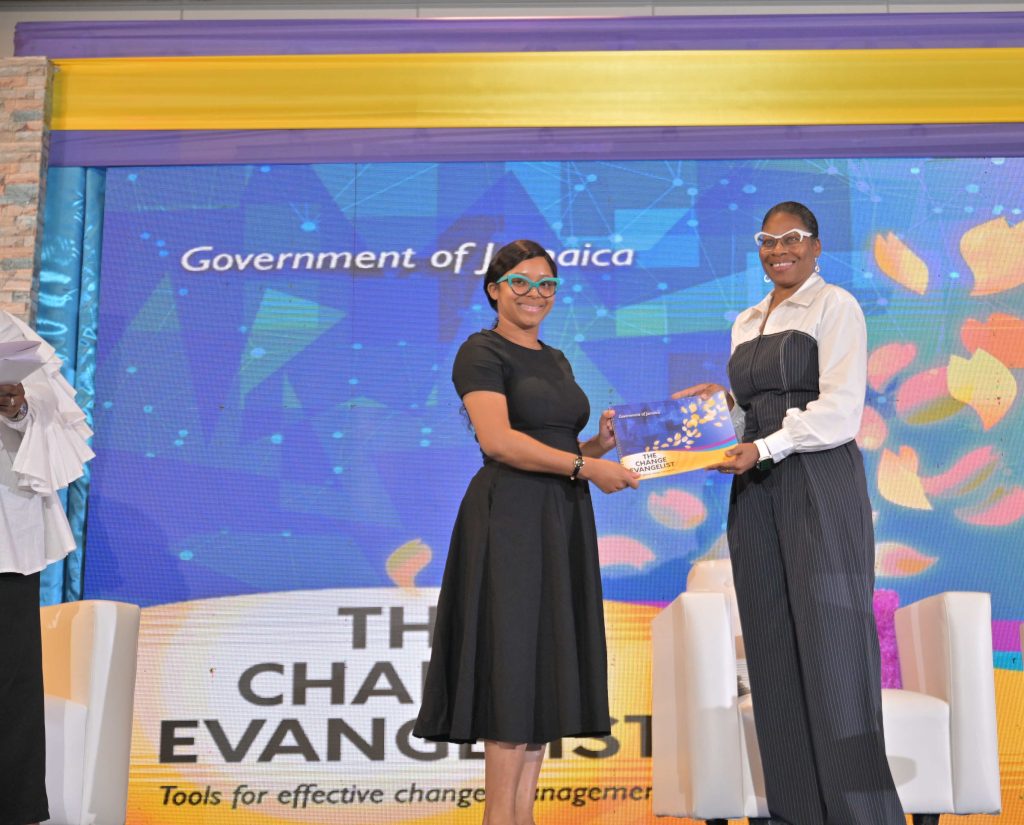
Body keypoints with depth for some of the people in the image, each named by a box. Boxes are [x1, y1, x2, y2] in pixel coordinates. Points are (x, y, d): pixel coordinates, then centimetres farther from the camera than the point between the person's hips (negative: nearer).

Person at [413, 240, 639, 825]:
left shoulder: (556, 359, 19)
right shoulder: (483, 352, -6)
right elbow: (498, 439, -20)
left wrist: (602, 442, 4)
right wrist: (586, 466, -19)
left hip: (563, 520, 8)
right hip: (509, 518, -8)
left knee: (547, 667, 7)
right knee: (515, 663, -8)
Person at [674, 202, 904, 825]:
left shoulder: (835, 306, 0)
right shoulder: (746, 323, 20)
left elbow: (840, 410, -11)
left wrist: (765, 448, -19)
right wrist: (719, 401, 6)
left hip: (821, 486, -6)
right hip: (756, 493, 6)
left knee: (830, 640, -7)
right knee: (773, 649, 2)